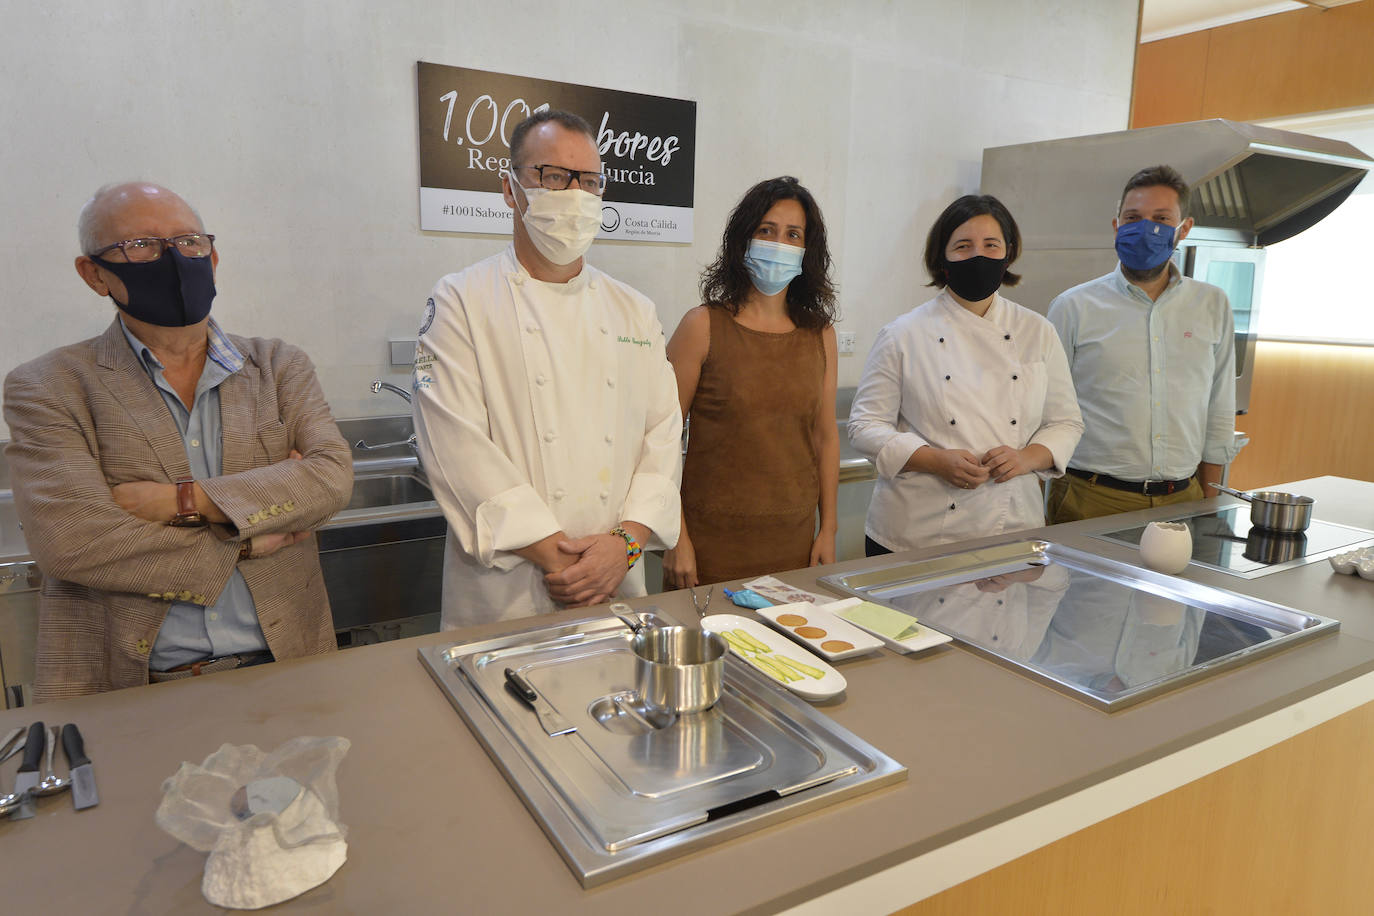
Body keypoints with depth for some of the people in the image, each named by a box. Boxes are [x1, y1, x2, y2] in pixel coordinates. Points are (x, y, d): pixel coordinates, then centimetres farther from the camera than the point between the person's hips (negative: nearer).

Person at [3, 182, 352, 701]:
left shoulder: (278, 367, 12)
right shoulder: (47, 389, 4)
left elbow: (333, 476, -3)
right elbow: (69, 542, -9)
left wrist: (185, 500, -11)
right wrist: (247, 541, -6)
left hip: (281, 664, 1)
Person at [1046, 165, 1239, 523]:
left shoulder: (1212, 306, 10)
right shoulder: (1073, 308, -1)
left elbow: (1220, 415, 15)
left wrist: (1208, 508, 13)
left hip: (1182, 500, 3)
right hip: (1092, 500, -3)